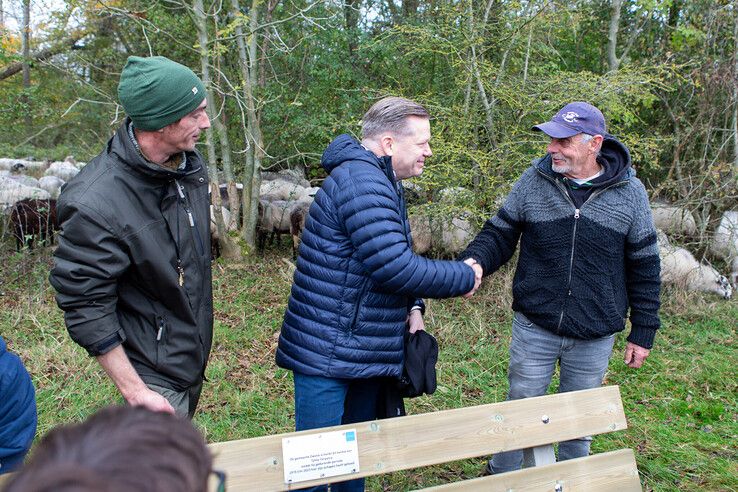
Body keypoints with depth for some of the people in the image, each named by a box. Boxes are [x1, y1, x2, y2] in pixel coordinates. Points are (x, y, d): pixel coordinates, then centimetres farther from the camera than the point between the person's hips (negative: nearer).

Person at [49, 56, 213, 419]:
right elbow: (85, 309, -23)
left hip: (195, 353, 8)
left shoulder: (188, 162, -5)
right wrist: (134, 391, -20)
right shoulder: (96, 205, -30)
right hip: (154, 371, -8)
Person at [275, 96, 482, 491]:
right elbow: (395, 267, -27)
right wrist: (465, 278, -12)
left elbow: (393, 260, 20)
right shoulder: (362, 180, -21)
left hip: (366, 351, 10)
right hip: (328, 354, -10)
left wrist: (413, 307, 2)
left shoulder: (382, 182, 12)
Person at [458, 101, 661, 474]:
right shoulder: (534, 180, -5)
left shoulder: (629, 193, -5)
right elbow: (499, 235, 1)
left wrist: (643, 331, 3)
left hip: (594, 338, 0)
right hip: (534, 328, 0)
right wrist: (473, 262, -21)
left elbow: (643, 267, 1)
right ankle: (501, 476, 36)